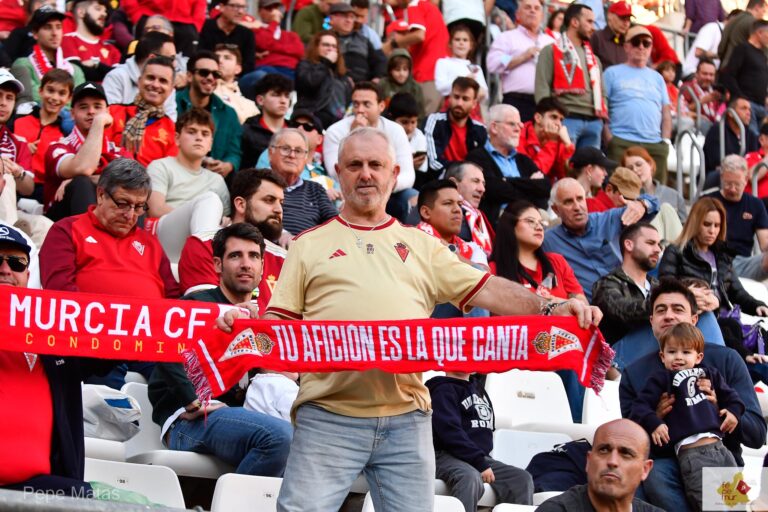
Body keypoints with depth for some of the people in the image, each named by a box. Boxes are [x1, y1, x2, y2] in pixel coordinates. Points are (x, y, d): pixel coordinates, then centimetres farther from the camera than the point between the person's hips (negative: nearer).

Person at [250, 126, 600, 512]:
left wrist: (549, 311, -6)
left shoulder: (422, 245, 18)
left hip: (406, 416, 2)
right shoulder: (310, 245, 13)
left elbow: (486, 290, 9)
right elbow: (278, 321, 9)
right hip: (328, 415, -2)